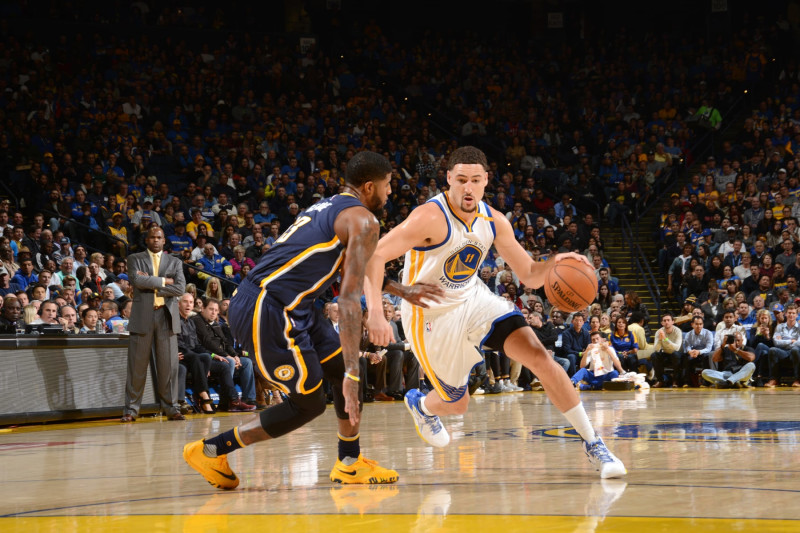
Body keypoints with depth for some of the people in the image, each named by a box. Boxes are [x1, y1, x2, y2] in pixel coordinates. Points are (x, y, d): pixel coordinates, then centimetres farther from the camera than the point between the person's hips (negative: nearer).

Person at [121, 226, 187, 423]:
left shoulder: (175, 262, 15)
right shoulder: (135, 259, 11)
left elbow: (180, 288, -1)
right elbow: (137, 280, -9)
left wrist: (151, 285, -5)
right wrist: (163, 281, -6)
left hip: (166, 316, 1)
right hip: (143, 316, -1)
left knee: (169, 365, -1)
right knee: (137, 366, -1)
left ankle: (171, 408, 6)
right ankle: (131, 410, 3)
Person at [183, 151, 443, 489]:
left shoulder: (331, 208, 20)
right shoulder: (363, 221, -9)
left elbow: (354, 272, 39)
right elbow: (348, 298, -18)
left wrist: (403, 291, 43)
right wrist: (351, 376, -21)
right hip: (266, 309, -10)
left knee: (345, 370, 16)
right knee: (309, 403, -1)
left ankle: (350, 463, 23)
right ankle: (211, 450, 4)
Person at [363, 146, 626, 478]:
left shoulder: (494, 222, -7)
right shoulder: (431, 218, -27)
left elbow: (530, 276, 1)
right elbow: (373, 256, -33)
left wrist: (554, 264, -23)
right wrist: (375, 313, -45)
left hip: (473, 299, 5)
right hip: (432, 316, -5)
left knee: (538, 356, -14)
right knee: (457, 404, 7)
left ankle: (592, 443, -6)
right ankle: (421, 404, 47)